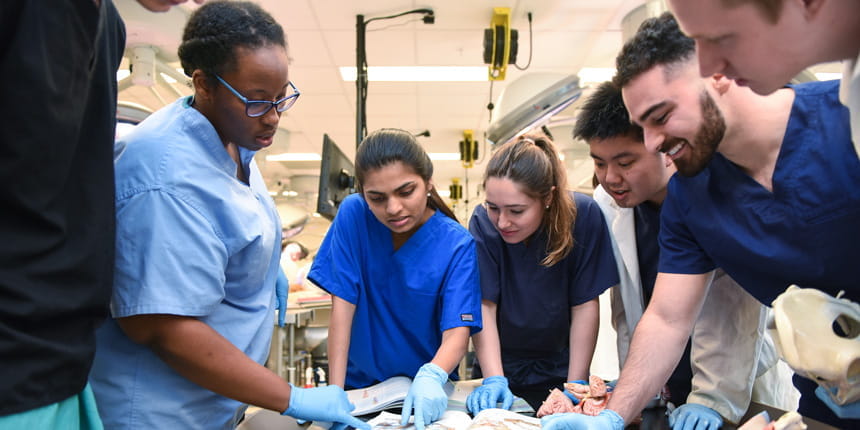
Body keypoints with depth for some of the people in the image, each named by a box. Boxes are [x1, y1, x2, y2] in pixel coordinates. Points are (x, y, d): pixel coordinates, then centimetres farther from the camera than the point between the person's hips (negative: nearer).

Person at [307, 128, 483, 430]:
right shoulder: (353, 215, -11)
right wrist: (335, 391, -16)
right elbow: (343, 306, -12)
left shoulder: (457, 245, -14)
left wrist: (432, 377, -38)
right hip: (360, 382, 1)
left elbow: (457, 333, -19)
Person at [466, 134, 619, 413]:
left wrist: (576, 386, -14)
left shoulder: (583, 215, -19)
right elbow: (484, 306, -17)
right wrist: (493, 380, -26)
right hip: (500, 365, 1)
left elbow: (585, 305, -14)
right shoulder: (483, 221, -17)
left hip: (559, 368, 0)